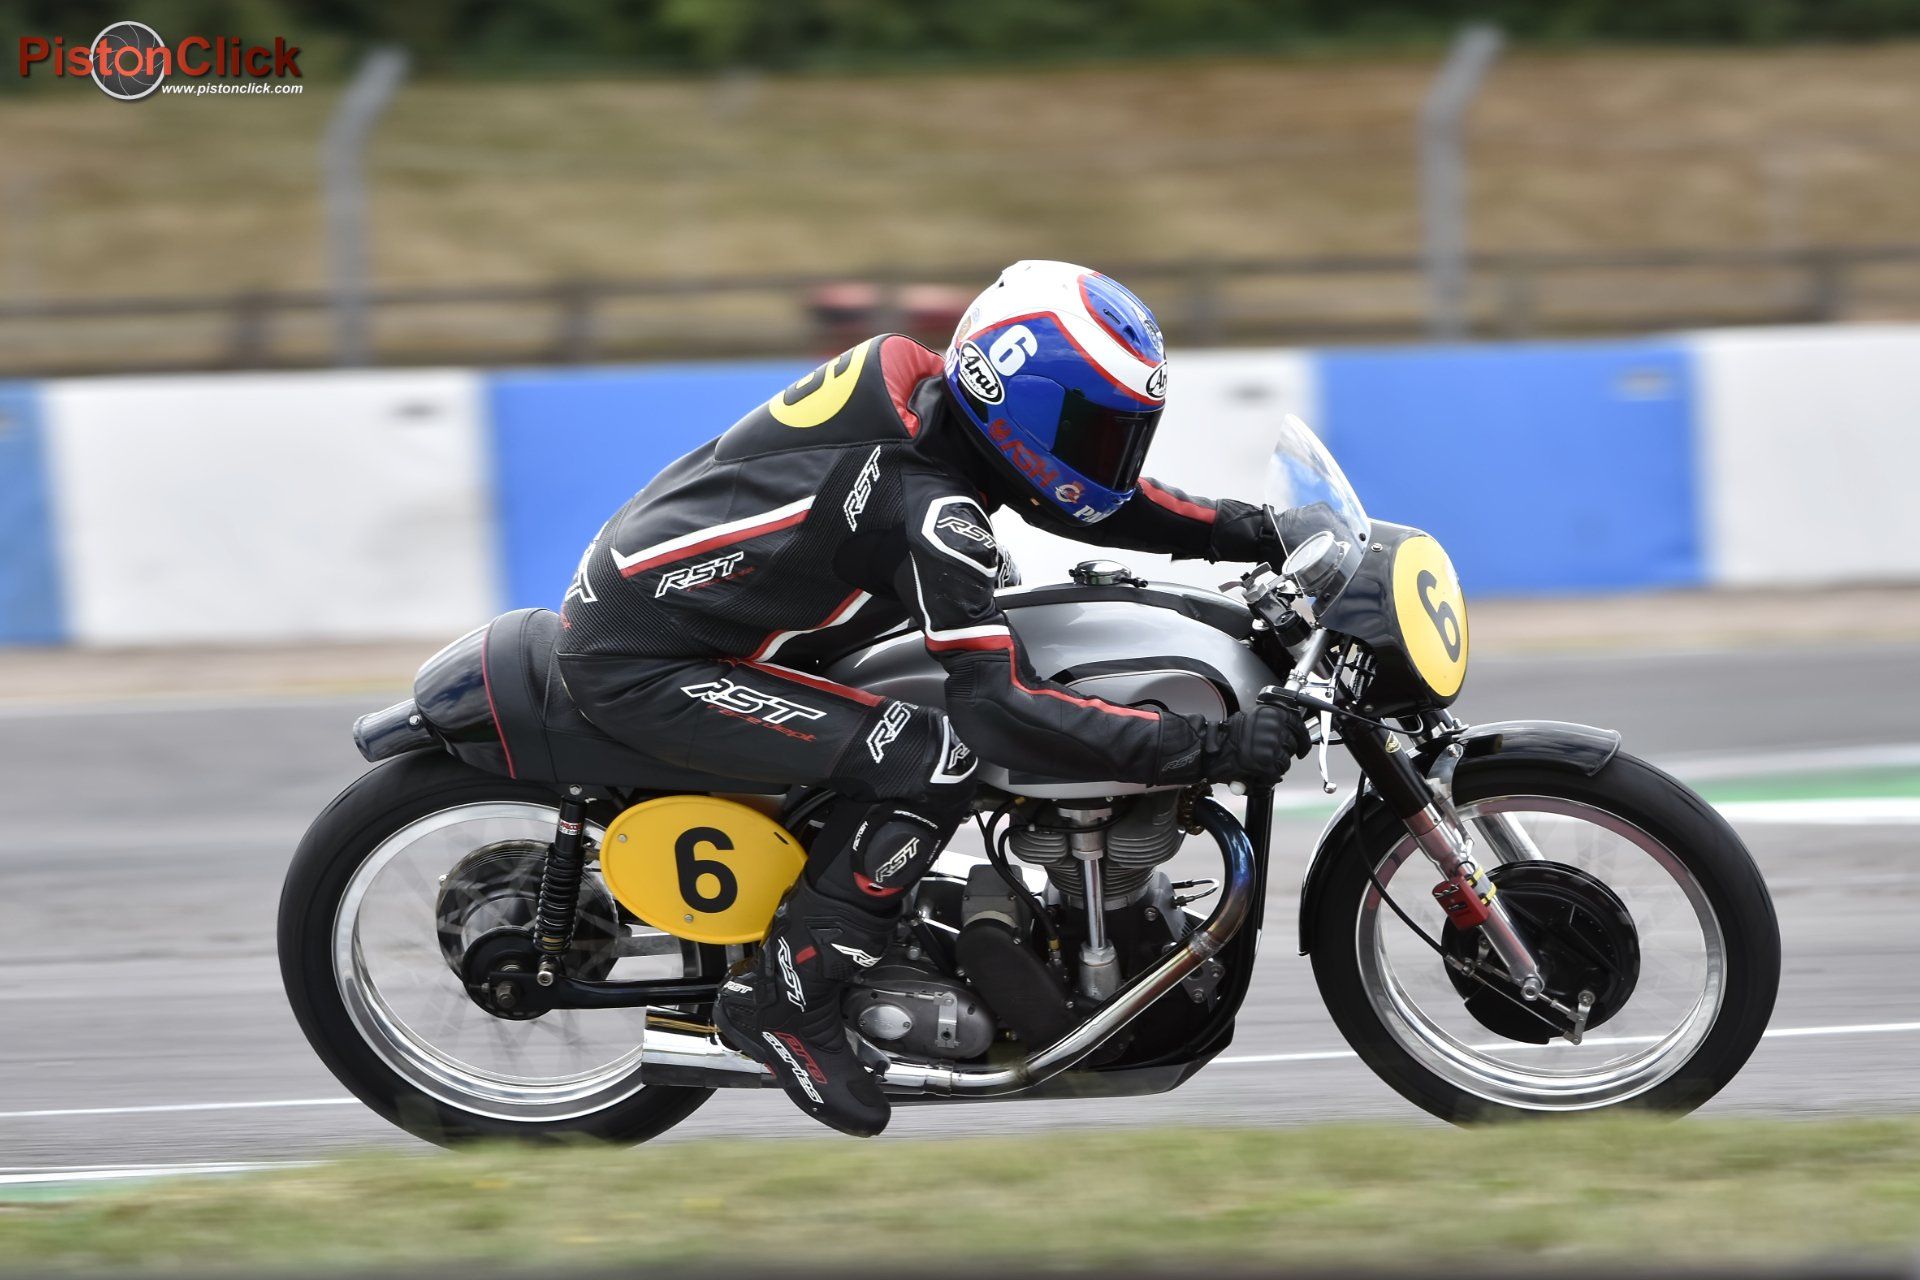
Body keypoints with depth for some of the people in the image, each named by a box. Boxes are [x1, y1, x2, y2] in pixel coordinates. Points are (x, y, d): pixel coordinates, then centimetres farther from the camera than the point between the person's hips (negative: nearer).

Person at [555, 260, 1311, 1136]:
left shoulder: (912, 377, -1)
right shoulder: (930, 511, -27)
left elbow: (1079, 486, 15)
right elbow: (1000, 708, -30)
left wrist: (1246, 529, 7)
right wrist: (1210, 749, -30)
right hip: (634, 664, -10)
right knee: (937, 759, -20)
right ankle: (786, 999, -8)